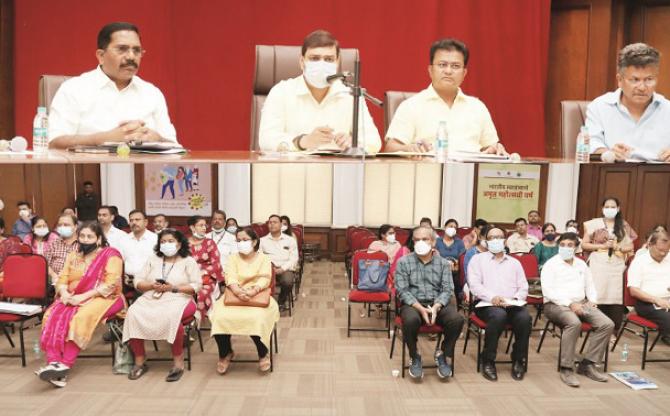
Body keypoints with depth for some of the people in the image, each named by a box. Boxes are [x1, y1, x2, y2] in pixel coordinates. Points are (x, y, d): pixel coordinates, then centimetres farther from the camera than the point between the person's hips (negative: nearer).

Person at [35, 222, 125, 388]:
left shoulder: (110, 254, -3)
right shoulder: (72, 256, 19)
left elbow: (111, 284, -13)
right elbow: (62, 280, 12)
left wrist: (84, 296, -20)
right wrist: (64, 293, -12)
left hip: (102, 298, -5)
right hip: (71, 299, 5)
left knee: (80, 317, -34)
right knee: (53, 316, -25)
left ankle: (65, 364, -32)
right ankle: (54, 362, -35)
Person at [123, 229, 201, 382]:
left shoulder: (188, 261, 8)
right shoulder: (152, 259, 18)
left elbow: (196, 286, -2)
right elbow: (137, 282, 13)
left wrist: (173, 288, -13)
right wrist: (152, 286, -8)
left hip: (178, 299, -3)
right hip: (150, 299, 4)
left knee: (171, 316, -38)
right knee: (133, 313, -28)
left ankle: (178, 362, -23)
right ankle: (139, 361, -13)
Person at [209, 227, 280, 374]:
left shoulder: (263, 258, 5)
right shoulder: (233, 258, 10)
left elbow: (265, 280, -9)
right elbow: (230, 278, -7)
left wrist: (252, 292, -30)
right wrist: (239, 292, -29)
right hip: (235, 296, 2)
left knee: (257, 318, -33)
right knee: (221, 317, -27)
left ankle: (263, 353, -2)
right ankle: (226, 353, 2)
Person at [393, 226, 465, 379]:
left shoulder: (443, 263, 8)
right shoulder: (404, 262, 2)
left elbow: (447, 290, 1)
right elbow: (402, 291, -6)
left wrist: (436, 307, -19)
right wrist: (420, 308, -20)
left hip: (438, 304, 2)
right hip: (413, 303, -2)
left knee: (457, 319, -28)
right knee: (411, 320, -36)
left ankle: (443, 354, 0)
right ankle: (414, 357, -7)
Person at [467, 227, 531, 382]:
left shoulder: (514, 263, 24)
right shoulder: (478, 259, 13)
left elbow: (524, 287, 15)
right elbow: (474, 284, -1)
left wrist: (515, 298, -8)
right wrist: (492, 297, -17)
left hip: (512, 304, 3)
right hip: (487, 303, -3)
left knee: (525, 317, -30)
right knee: (499, 315, -37)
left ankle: (518, 361, -10)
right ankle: (488, 361, -21)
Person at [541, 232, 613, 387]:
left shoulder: (582, 264, 19)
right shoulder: (551, 264, -2)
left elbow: (590, 286, 23)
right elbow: (548, 291, -12)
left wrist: (592, 301, 1)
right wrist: (569, 303, -20)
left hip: (582, 303, 6)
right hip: (557, 304, -6)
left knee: (607, 324, -17)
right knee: (574, 323, -36)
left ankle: (587, 364, -10)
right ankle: (566, 368, -26)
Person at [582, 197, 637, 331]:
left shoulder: (624, 226, 11)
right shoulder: (595, 223, 4)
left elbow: (630, 247, 12)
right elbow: (584, 244, 3)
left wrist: (617, 247, -7)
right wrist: (602, 246, -9)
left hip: (617, 266, 2)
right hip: (598, 265, -2)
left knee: (616, 297, -3)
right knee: (598, 296, -6)